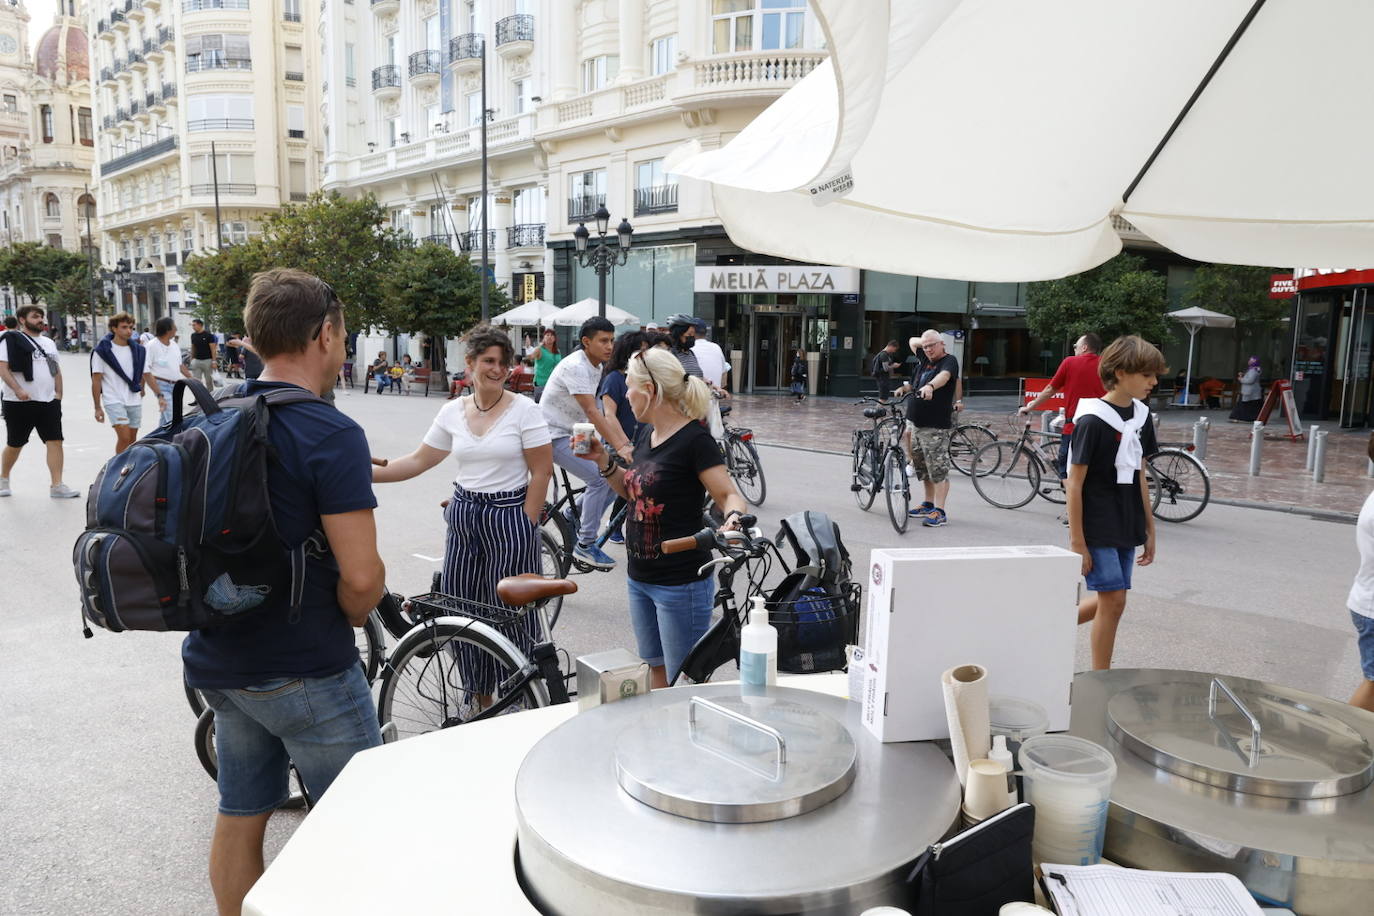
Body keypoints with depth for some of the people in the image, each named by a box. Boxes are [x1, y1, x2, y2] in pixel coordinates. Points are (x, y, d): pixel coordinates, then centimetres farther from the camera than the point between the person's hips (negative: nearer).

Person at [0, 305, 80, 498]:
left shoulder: (49, 343, 17)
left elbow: (56, 370, 22)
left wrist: (58, 393, 10)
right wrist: (18, 390, -23)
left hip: (49, 402, 5)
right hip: (19, 402, -5)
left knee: (55, 441, -6)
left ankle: (57, 485, -6)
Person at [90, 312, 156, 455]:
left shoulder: (139, 350, 7)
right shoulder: (102, 351, -4)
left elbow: (147, 375, 12)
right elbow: (96, 380, -4)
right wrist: (97, 408, -7)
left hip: (135, 401, 4)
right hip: (114, 400, -4)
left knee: (132, 440, 8)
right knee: (124, 437, -15)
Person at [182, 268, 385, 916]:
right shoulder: (331, 434, -21)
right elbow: (361, 575, -25)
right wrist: (353, 616, -4)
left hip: (217, 660, 8)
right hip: (305, 670, -7)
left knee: (239, 817, 21)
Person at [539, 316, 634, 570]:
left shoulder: (595, 367, 7)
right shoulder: (575, 366, -22)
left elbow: (605, 415, 4)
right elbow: (592, 413, -28)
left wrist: (627, 444, -7)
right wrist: (619, 447, -31)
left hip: (574, 434, 9)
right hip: (554, 435, -9)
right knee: (600, 479, -19)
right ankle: (585, 545, -8)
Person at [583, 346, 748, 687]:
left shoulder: (694, 440, -17)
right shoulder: (645, 433, 7)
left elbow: (729, 494, -18)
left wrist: (733, 518, -39)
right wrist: (603, 461, 4)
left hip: (681, 583, -8)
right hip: (640, 579, 8)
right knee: (655, 670, 20)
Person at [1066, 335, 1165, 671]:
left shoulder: (1141, 417, 6)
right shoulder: (1092, 421, -16)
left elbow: (1139, 477, 14)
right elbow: (1075, 484, -15)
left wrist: (1149, 529, 14)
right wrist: (1077, 543, -15)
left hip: (1126, 529, 7)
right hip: (1096, 528, -7)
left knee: (1108, 599, 12)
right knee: (1114, 600, -5)